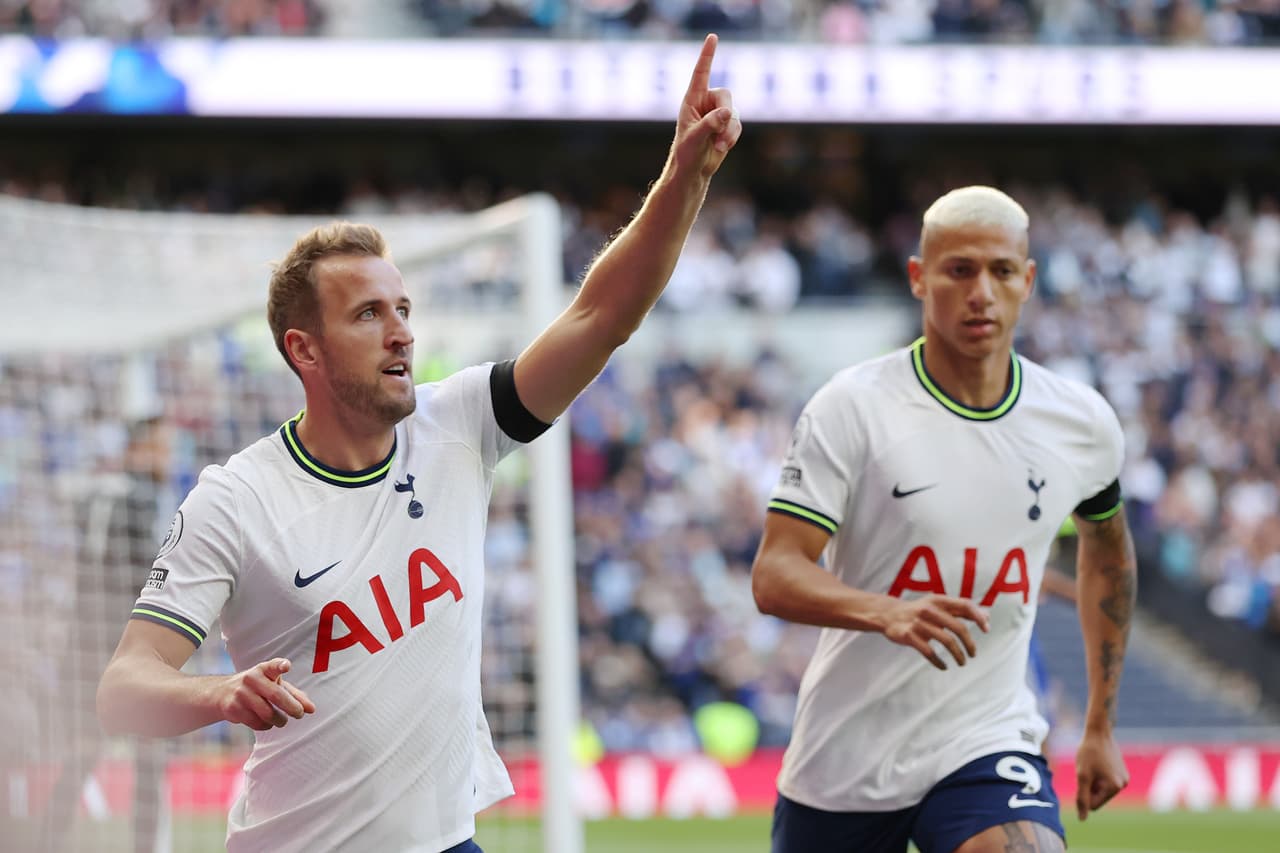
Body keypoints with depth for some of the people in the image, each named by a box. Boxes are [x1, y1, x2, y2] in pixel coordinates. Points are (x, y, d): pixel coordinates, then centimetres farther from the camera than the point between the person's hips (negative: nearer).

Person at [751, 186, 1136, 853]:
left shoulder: (1084, 423, 1)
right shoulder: (852, 407, -10)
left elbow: (1106, 545, 22)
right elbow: (773, 577, -16)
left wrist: (1101, 727, 23)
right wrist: (887, 613, -36)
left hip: (990, 745, 1)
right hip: (842, 759, -1)